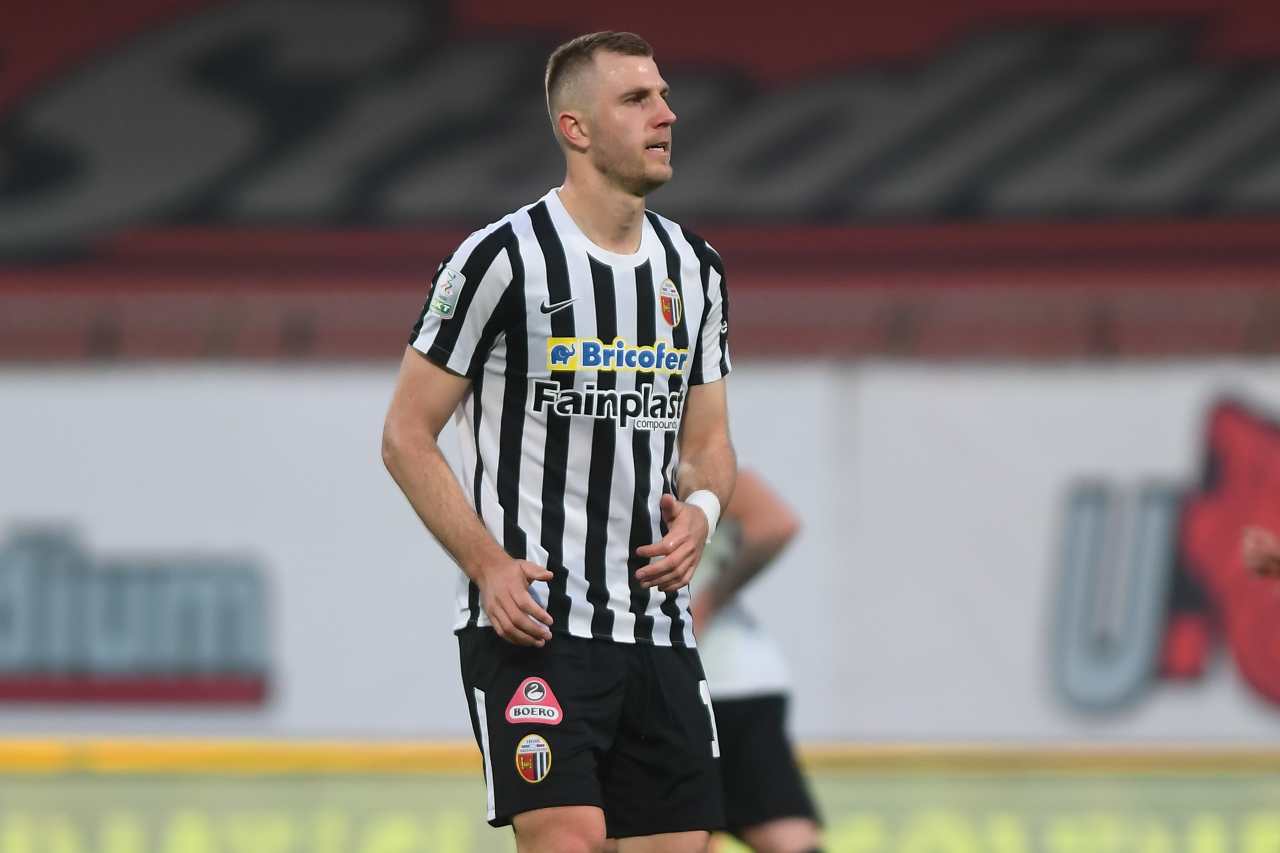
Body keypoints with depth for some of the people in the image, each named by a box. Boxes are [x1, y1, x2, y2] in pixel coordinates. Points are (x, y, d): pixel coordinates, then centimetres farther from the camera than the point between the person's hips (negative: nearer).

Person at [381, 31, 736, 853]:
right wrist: (488, 563, -15)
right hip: (530, 626, -6)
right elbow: (407, 437, -5)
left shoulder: (695, 268, 12)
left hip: (659, 628, 6)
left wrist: (701, 508, -3)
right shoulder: (502, 260, -8)